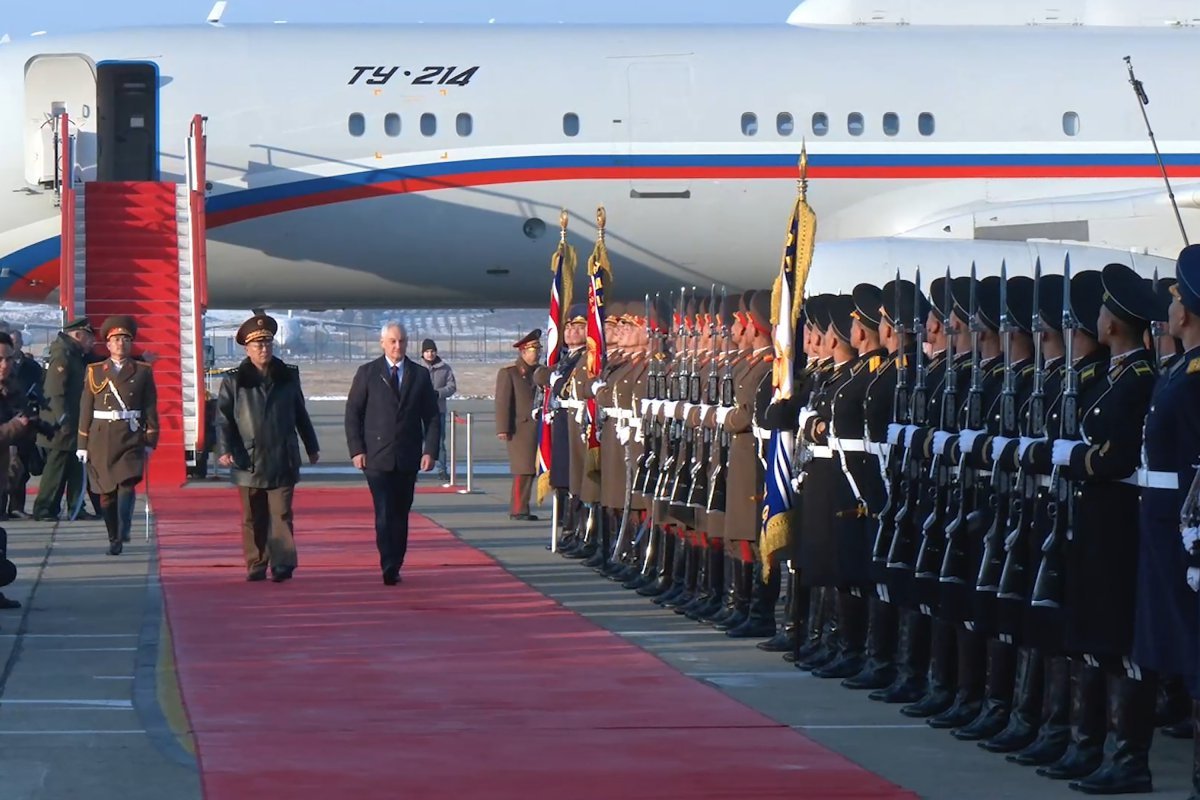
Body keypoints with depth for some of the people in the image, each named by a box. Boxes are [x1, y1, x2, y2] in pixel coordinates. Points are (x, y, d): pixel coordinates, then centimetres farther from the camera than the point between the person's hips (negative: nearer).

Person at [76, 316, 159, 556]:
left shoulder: (143, 372, 7)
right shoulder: (94, 372, 8)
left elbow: (150, 409, 6)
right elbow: (85, 410, 8)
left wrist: (150, 441, -1)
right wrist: (83, 444, 4)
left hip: (131, 438, -1)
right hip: (101, 439, 1)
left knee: (127, 483, -20)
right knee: (107, 493, 3)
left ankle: (124, 531, -25)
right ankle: (114, 540, 11)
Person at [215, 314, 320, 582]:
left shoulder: (288, 376, 9)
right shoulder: (233, 381, 3)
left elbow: (300, 414, 18)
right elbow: (223, 418, -1)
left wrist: (311, 447, 23)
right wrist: (224, 449, -15)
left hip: (282, 460, 0)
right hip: (249, 460, 0)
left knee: (281, 515, -5)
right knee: (253, 519, 6)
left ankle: (283, 564, -7)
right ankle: (256, 566, 13)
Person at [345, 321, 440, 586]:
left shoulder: (420, 375, 8)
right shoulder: (367, 373, 3)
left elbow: (432, 417, 9)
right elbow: (352, 413, 3)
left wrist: (430, 450, -2)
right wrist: (356, 450, -6)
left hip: (408, 459, 2)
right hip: (377, 457, -2)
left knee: (401, 515, 6)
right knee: (384, 515, -11)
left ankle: (395, 566, 13)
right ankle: (389, 568, -13)